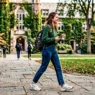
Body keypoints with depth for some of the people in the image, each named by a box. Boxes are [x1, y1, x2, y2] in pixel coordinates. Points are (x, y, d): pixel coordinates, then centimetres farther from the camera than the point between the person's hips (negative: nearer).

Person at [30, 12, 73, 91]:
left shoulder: (54, 28, 12)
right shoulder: (47, 27, -14)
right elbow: (44, 39, -20)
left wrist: (59, 38, 3)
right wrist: (55, 38, -17)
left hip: (54, 50, 9)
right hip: (47, 49, -9)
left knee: (58, 67, 4)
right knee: (43, 67, 1)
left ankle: (63, 85, 5)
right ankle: (33, 83, 17)